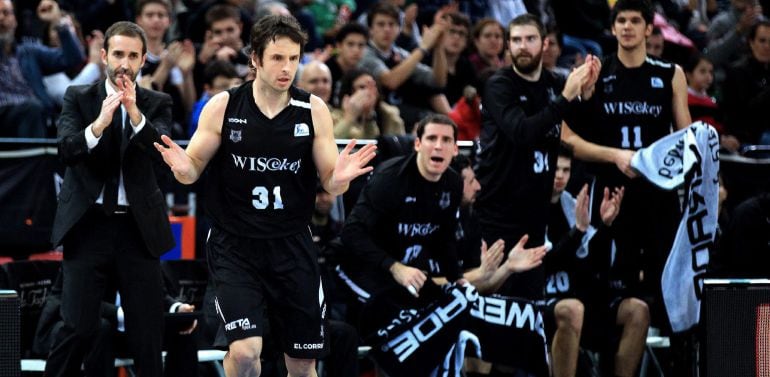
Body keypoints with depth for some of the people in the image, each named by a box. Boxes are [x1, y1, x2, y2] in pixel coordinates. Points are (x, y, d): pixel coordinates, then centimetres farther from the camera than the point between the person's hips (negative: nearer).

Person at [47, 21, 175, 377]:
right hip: (88, 224, -1)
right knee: (77, 329, -7)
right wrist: (100, 123, -29)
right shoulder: (78, 98, 4)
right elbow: (66, 150, -11)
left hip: (138, 227, 1)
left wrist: (135, 113, -29)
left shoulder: (157, 104, 7)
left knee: (147, 332, 3)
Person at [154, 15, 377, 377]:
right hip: (234, 246, -2)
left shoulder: (314, 110, -3)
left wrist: (339, 178, -23)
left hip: (292, 247, 2)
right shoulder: (223, 106, -6)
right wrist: (183, 167, -22)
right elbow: (193, 169, 2)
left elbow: (330, 184, 1)